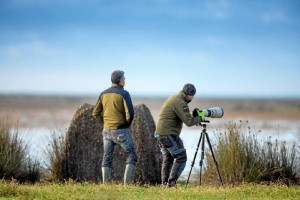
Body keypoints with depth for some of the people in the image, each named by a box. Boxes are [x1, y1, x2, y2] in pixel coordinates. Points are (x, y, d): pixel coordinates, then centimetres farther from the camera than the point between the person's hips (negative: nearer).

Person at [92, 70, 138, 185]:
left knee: (107, 159, 11)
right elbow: (130, 114, -19)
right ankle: (127, 183, -6)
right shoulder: (123, 94, -12)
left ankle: (105, 184, 8)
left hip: (107, 131, 5)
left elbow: (96, 113, 9)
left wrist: (105, 123, 14)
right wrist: (127, 124, 0)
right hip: (121, 131, -5)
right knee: (131, 157, 4)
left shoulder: (104, 94, 6)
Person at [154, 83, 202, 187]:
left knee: (167, 159, 16)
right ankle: (171, 182, -12)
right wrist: (199, 118, 0)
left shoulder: (172, 99, 19)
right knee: (181, 158, -6)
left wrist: (195, 119, 16)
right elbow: (189, 121, -18)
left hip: (159, 134, 10)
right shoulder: (180, 103, -13)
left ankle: (165, 183, 13)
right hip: (169, 135, -10)